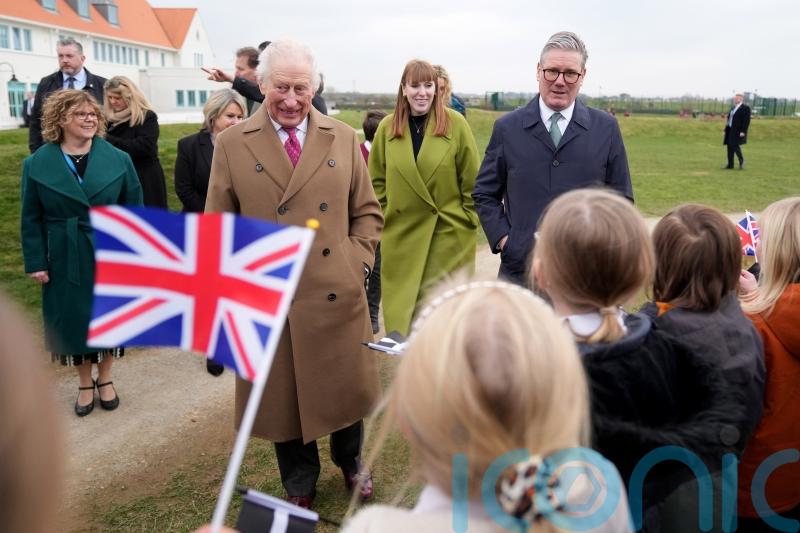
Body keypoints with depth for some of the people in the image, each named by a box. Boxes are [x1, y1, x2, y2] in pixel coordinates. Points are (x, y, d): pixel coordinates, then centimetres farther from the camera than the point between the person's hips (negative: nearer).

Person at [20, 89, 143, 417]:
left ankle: (105, 379, 31)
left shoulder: (118, 159, -3)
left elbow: (134, 209, -1)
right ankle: (85, 383, 29)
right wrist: (35, 261, -5)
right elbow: (31, 219, -1)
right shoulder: (37, 164, -4)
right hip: (66, 259, 0)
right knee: (73, 320, 10)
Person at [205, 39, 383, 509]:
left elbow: (367, 211, 9)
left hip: (337, 295, 1)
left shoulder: (344, 139, 4)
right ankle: (300, 484, 40)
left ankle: (350, 461, 47)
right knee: (283, 397, 13)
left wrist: (358, 262, -4)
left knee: (346, 387, 15)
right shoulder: (232, 144, 0)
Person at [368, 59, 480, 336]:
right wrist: (383, 219, 6)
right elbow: (377, 181, 10)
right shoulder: (387, 127, 2)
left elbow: (471, 180, 0)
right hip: (401, 235, 2)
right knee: (401, 309, 7)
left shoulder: (456, 124, -5)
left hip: (449, 235, -2)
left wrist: (469, 220, -1)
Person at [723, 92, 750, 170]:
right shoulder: (733, 108, 16)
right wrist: (726, 130, 14)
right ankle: (730, 164, 9)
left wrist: (743, 132, -21)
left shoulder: (745, 108, -9)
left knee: (735, 146, -10)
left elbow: (746, 121, -15)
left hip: (738, 131, -8)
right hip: (730, 131, 8)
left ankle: (741, 161, 10)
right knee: (730, 147, 5)